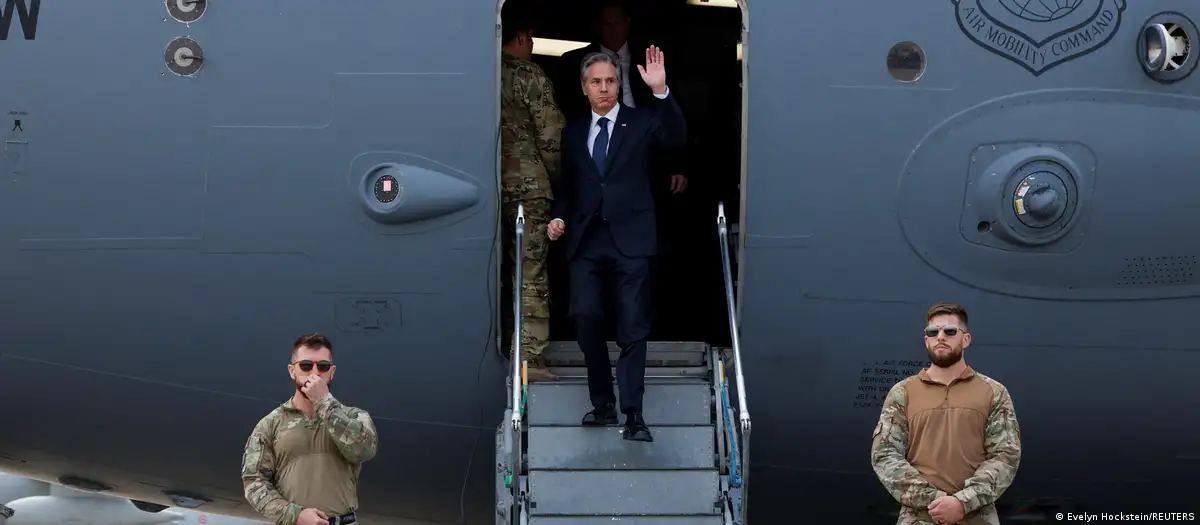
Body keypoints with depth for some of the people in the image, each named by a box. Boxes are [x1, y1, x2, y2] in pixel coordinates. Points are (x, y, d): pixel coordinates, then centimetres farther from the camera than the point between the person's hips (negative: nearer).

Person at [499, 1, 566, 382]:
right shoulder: (531, 77, -7)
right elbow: (552, 138, -7)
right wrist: (557, 176, 11)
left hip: (488, 186, 5)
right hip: (527, 186, -5)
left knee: (499, 273, 12)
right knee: (530, 275, -3)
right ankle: (530, 357, -6)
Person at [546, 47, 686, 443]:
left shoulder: (641, 122, 5)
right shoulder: (573, 132, 15)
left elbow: (676, 137, -14)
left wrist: (661, 91, -25)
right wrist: (559, 217, 3)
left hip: (630, 238, -3)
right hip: (585, 240, 3)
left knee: (633, 328, -3)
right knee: (585, 318, -5)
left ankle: (633, 415, -2)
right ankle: (603, 404, 10)